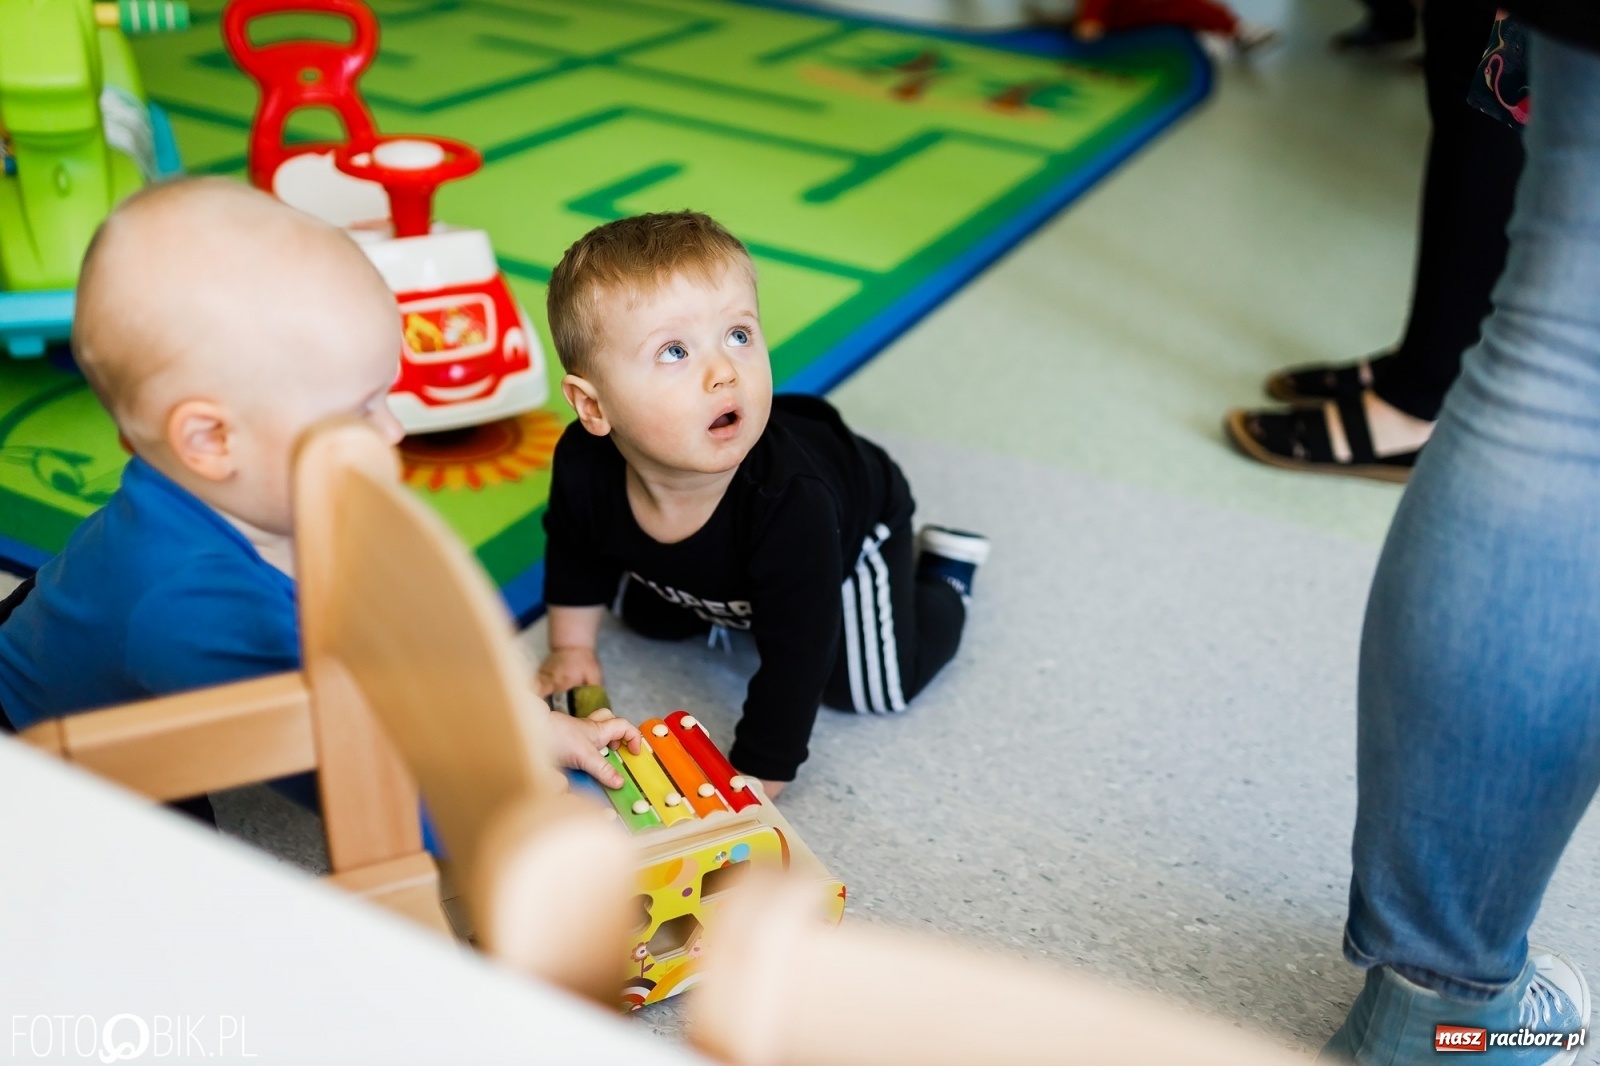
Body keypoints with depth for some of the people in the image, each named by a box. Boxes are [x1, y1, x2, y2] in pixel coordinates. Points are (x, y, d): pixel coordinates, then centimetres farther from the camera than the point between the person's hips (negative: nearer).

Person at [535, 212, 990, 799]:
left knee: (868, 686, -4)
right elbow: (574, 548, -8)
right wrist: (571, 647, 4)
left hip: (853, 522, -4)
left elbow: (792, 667, -41)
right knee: (652, 620, 19)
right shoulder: (585, 465, -35)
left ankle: (945, 570, 19)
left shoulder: (792, 506, -49)